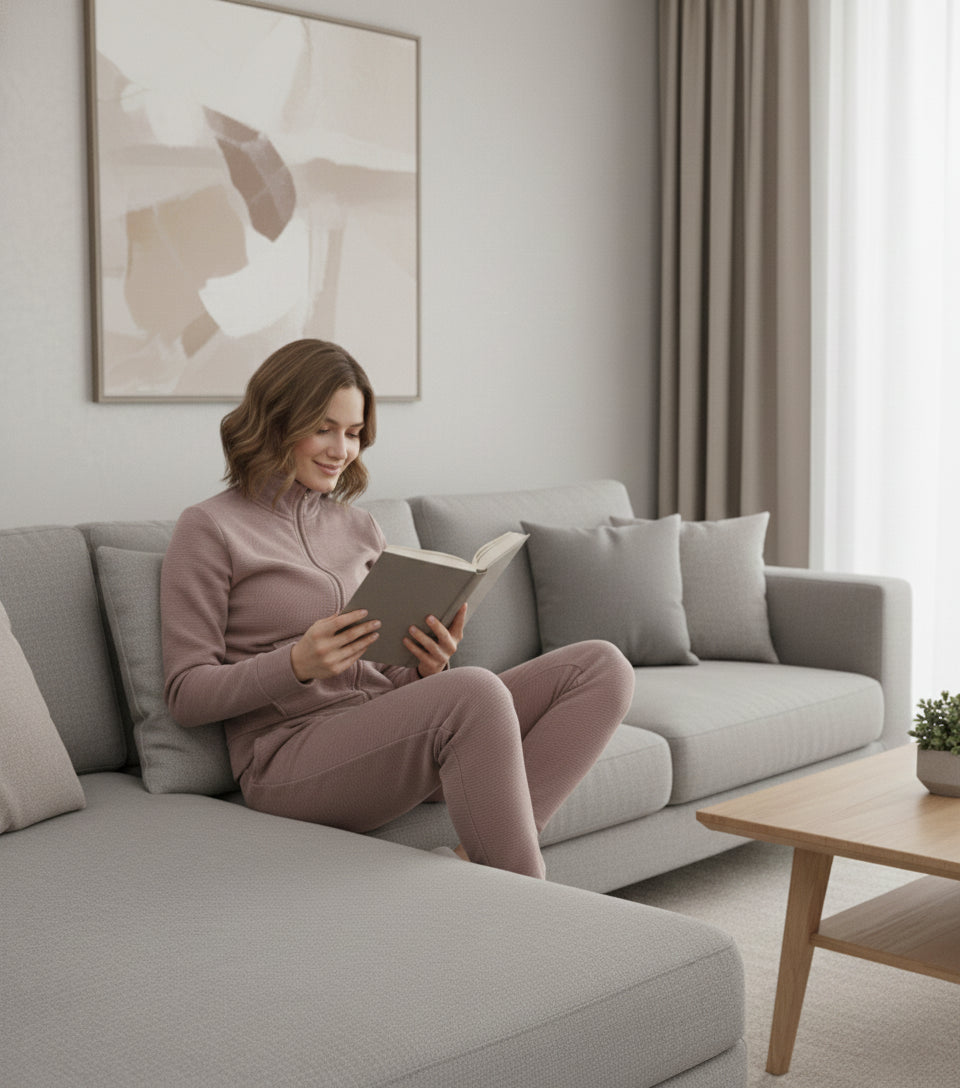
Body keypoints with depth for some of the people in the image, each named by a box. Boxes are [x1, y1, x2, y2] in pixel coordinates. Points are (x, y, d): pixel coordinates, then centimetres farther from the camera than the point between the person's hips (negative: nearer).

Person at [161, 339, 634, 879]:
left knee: (603, 666, -11)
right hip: (292, 759, -7)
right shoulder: (210, 529, 2)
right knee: (477, 690, -36)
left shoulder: (360, 525, 21)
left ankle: (489, 857, -27)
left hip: (389, 738, 7)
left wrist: (427, 665, -4)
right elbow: (186, 694, -3)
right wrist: (297, 663, -19)